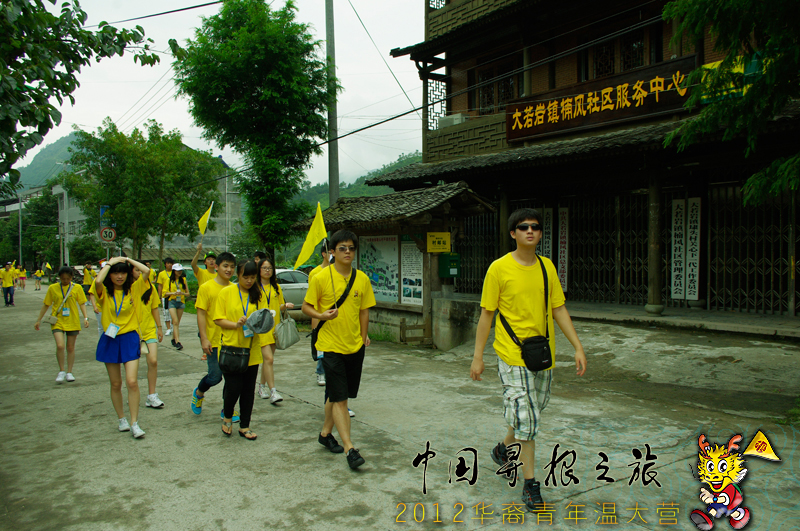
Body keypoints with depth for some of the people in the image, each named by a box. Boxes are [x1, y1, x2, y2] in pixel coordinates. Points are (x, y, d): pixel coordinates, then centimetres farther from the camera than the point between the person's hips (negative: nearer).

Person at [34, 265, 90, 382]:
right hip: (57, 321, 0)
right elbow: (46, 305, 10)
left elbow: (82, 303, 2)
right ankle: (61, 371, 3)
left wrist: (85, 317, -10)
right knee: (60, 346, -15)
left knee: (70, 348, 8)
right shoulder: (53, 288, 2)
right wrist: (39, 320, 11)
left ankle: (69, 372, 22)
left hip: (72, 322, 0)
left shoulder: (77, 288, 0)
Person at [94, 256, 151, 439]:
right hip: (110, 340, 1)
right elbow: (98, 281, -25)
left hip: (130, 339, -1)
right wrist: (111, 262, -12)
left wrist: (128, 260, -3)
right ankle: (121, 419, 27)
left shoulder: (133, 289, 0)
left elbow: (146, 271, -14)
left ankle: (134, 423, -1)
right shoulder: (104, 292, -2)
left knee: (132, 382, -10)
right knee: (115, 384, 10)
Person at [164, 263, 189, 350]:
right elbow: (165, 293, -1)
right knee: (175, 322, -13)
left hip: (181, 302, 3)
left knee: (177, 322, 8)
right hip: (172, 301, -3)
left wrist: (182, 293, -14)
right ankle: (178, 342, -19)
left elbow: (188, 293, 6)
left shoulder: (183, 279, 6)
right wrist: (173, 293, -17)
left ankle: (173, 339, 25)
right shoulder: (169, 280, 1)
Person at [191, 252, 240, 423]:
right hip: (214, 340, -4)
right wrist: (204, 339, -13)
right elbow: (201, 314, -8)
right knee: (215, 375, -2)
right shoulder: (206, 288, -6)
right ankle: (198, 392, 29)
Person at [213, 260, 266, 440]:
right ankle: (227, 416, 23)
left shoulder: (258, 295, 8)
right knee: (233, 387, -7)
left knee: (249, 389, 6)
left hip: (252, 350, 3)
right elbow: (218, 319, -4)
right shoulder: (226, 292, -2)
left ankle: (244, 426, 20)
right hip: (230, 347, -3)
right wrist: (236, 324, -20)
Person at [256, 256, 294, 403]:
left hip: (274, 327, 6)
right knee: (268, 358, -13)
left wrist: (285, 305, -2)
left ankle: (262, 386, 27)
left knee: (268, 359, 12)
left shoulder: (276, 287, 13)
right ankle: (272, 391, -12)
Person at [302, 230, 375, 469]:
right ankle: (349, 448, -1)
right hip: (331, 346, -4)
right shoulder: (321, 278, -8)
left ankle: (326, 433, 36)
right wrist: (322, 315, -20)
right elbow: (306, 307, -1)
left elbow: (364, 310, 11)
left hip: (355, 346, 4)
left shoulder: (362, 279, 3)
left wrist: (363, 337, 9)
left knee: (337, 395, 16)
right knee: (339, 398, -5)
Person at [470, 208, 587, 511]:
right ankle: (530, 484, 9)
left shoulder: (547, 267, 6)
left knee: (531, 414, 17)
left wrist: (578, 347, 4)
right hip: (513, 354, -5)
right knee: (526, 418, -5)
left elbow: (559, 309, 9)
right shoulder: (499, 268, -8)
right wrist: (477, 356, -7)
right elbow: (486, 314, -5)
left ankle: (504, 448, 44)